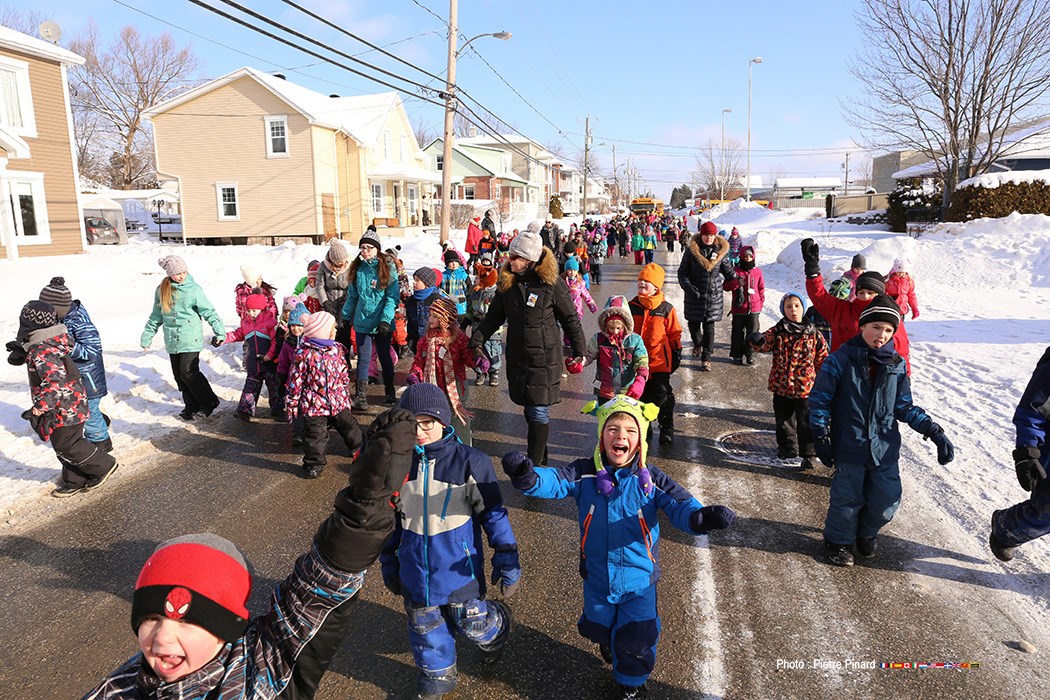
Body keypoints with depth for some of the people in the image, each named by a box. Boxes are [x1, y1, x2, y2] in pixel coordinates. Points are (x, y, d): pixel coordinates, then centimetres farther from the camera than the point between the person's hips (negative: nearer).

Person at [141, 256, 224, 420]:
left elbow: (209, 312, -7)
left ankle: (209, 402, 3)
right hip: (172, 340, 5)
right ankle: (191, 406, 20)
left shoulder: (193, 289, -6)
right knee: (179, 375, 8)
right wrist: (146, 337, 17)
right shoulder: (161, 290, 7)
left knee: (188, 372, -12)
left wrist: (220, 331, -16)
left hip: (190, 340, -5)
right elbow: (156, 316, 16)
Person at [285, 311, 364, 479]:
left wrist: (346, 394, 19)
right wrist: (291, 405, -7)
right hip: (314, 404, -5)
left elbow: (344, 374, 13)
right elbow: (295, 382, -12)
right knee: (315, 434, 5)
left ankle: (359, 448, 42)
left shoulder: (336, 348, 1)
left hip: (338, 402, 5)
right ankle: (314, 463, 23)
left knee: (348, 425, 19)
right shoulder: (304, 354, -17)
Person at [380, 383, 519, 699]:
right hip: (415, 569, 4)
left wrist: (507, 561, -6)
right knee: (425, 626, 16)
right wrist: (389, 562, 14)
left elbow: (493, 514, -9)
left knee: (471, 622, 7)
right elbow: (391, 517, 7)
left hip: (459, 566, -3)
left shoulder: (470, 462, -17)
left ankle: (495, 630, 42)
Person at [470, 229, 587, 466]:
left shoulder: (552, 284, -11)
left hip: (545, 357, -5)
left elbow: (570, 319, -2)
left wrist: (579, 351, 3)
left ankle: (535, 463, 9)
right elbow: (494, 316, 11)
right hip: (517, 356, 5)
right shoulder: (507, 283, 3)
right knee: (529, 408, 15)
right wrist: (477, 340, 0)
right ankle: (540, 452, 34)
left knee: (539, 411, -2)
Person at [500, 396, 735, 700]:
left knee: (636, 641, 11)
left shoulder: (651, 479, -16)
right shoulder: (584, 474, -16)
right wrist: (528, 477, -52)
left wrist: (699, 517, -47)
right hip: (596, 577, 2)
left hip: (640, 580, -1)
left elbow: (679, 505, -23)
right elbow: (554, 481, -29)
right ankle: (609, 642, 64)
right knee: (597, 628, 26)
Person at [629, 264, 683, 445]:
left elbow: (674, 333, 4)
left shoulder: (666, 309, -4)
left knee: (663, 395, 2)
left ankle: (667, 429, 18)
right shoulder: (631, 307, 2)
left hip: (660, 362, -3)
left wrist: (677, 353, 4)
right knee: (641, 397, 13)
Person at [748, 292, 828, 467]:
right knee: (784, 420, 16)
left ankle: (809, 454, 20)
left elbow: (822, 359, 4)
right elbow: (765, 342, -21)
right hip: (781, 387, 2)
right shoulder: (777, 332, -3)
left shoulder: (813, 334, -3)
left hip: (805, 387, -2)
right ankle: (788, 448, 35)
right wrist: (757, 341, -45)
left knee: (806, 423, 5)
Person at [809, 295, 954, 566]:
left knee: (887, 500, 7)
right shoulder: (841, 360, -10)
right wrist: (821, 438, -9)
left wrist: (934, 432, 1)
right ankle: (839, 540, 31)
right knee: (847, 499, 5)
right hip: (848, 448, -4)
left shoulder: (896, 365, 3)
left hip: (885, 448, 4)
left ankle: (867, 533, 37)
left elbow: (904, 407, 10)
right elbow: (819, 399, -6)